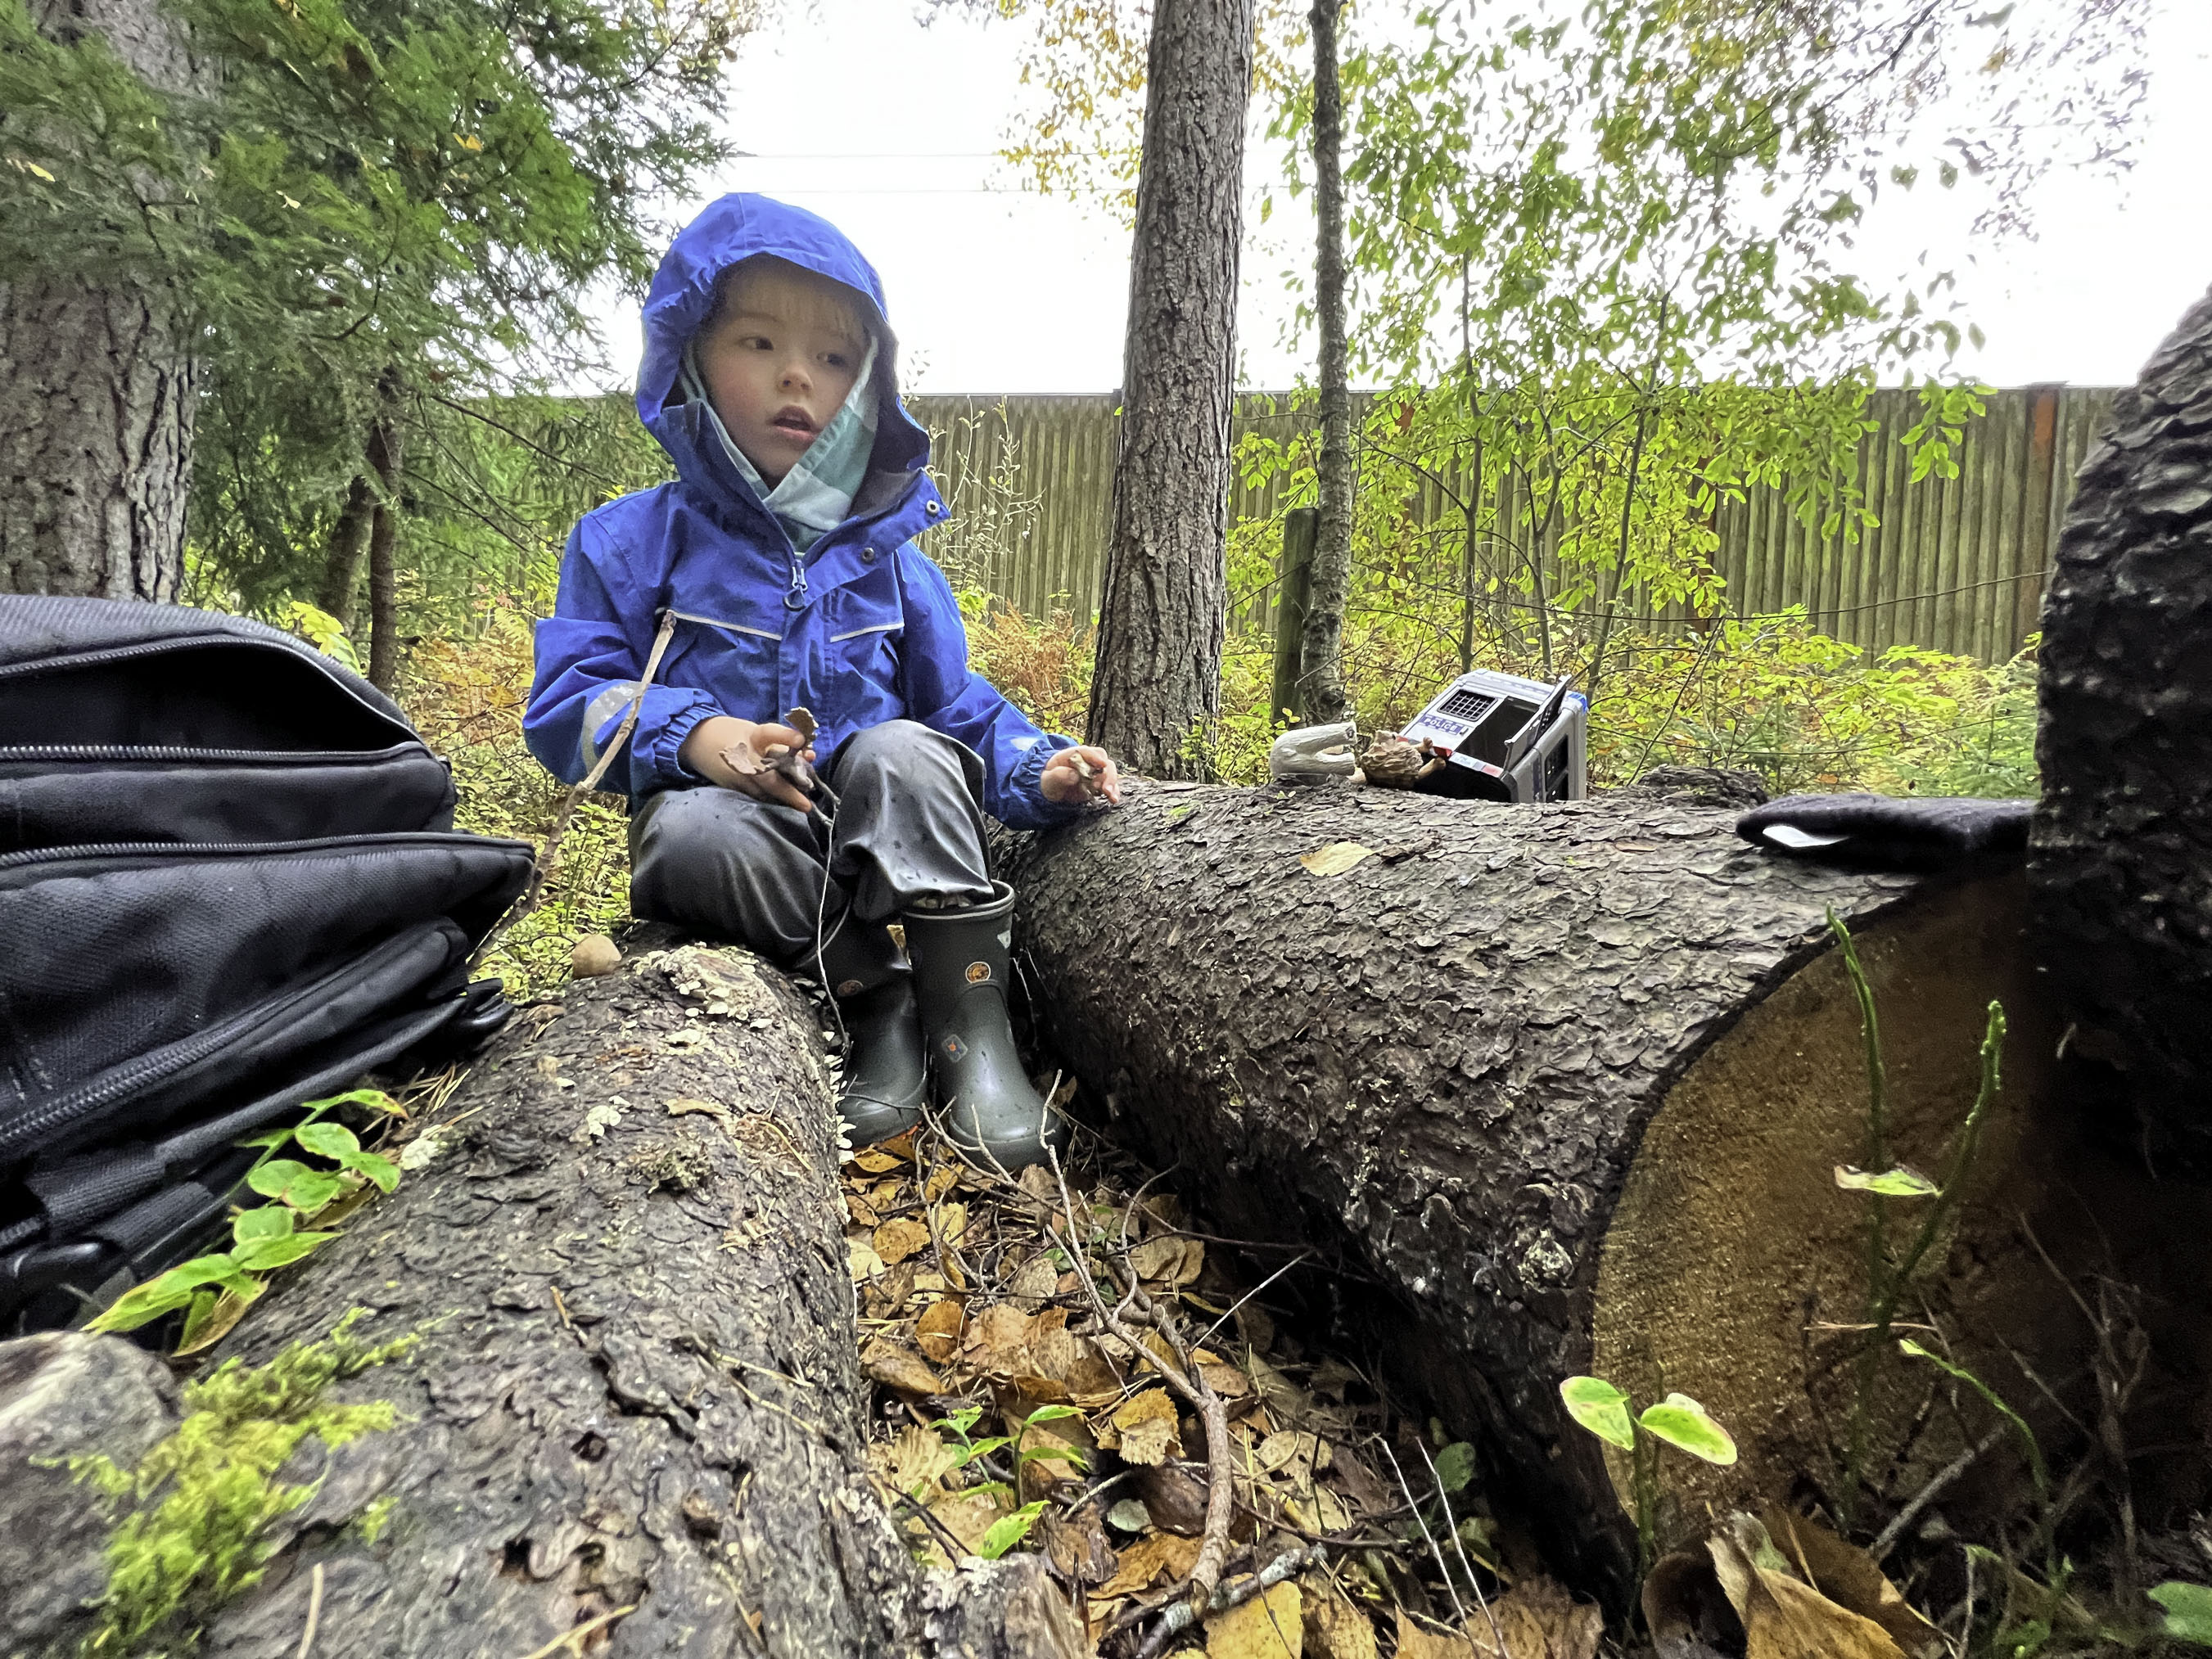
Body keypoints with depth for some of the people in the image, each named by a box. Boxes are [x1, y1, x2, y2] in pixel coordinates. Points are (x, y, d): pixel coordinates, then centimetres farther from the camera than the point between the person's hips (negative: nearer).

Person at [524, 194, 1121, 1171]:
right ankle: (877, 1001, -17)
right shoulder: (631, 544, 3)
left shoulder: (889, 560, 9)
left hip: (882, 851, 1)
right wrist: (691, 734, -25)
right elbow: (569, 707, -4)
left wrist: (1038, 769, -11)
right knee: (687, 833, -34)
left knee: (900, 751, -30)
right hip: (739, 841, -1)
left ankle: (967, 1022, -24)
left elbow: (959, 708, 10)